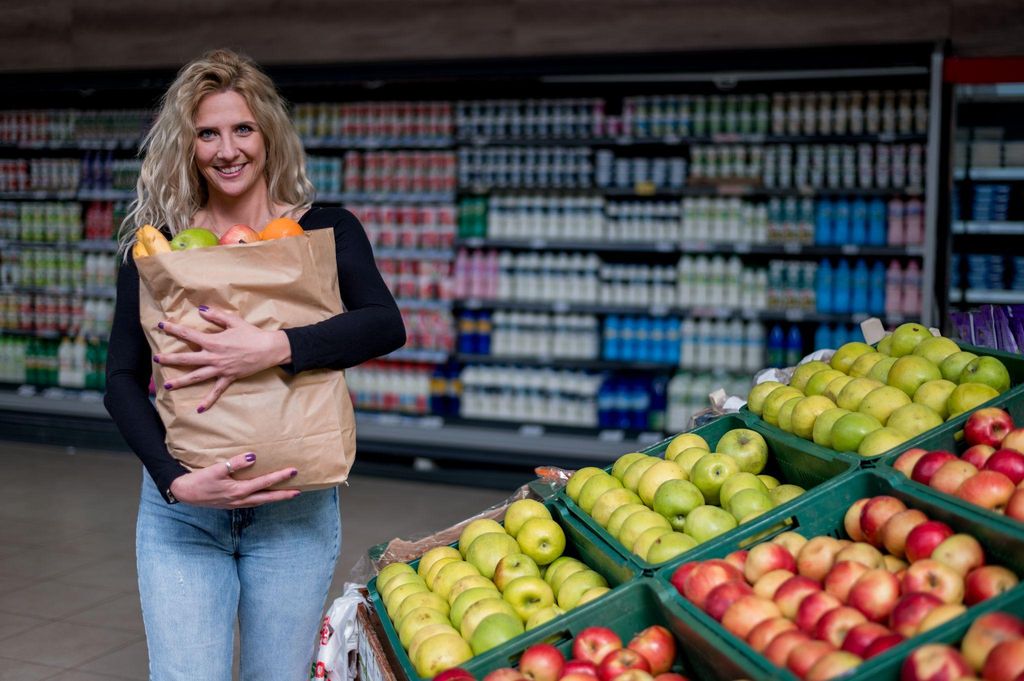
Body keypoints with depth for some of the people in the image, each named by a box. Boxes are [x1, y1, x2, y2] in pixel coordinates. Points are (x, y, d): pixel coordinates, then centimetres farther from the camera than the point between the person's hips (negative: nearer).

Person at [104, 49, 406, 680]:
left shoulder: (325, 231, 1)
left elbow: (385, 326, -15)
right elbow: (123, 380, -1)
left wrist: (276, 348, -30)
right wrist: (176, 480, -16)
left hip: (293, 506, 0)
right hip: (182, 507, 0)